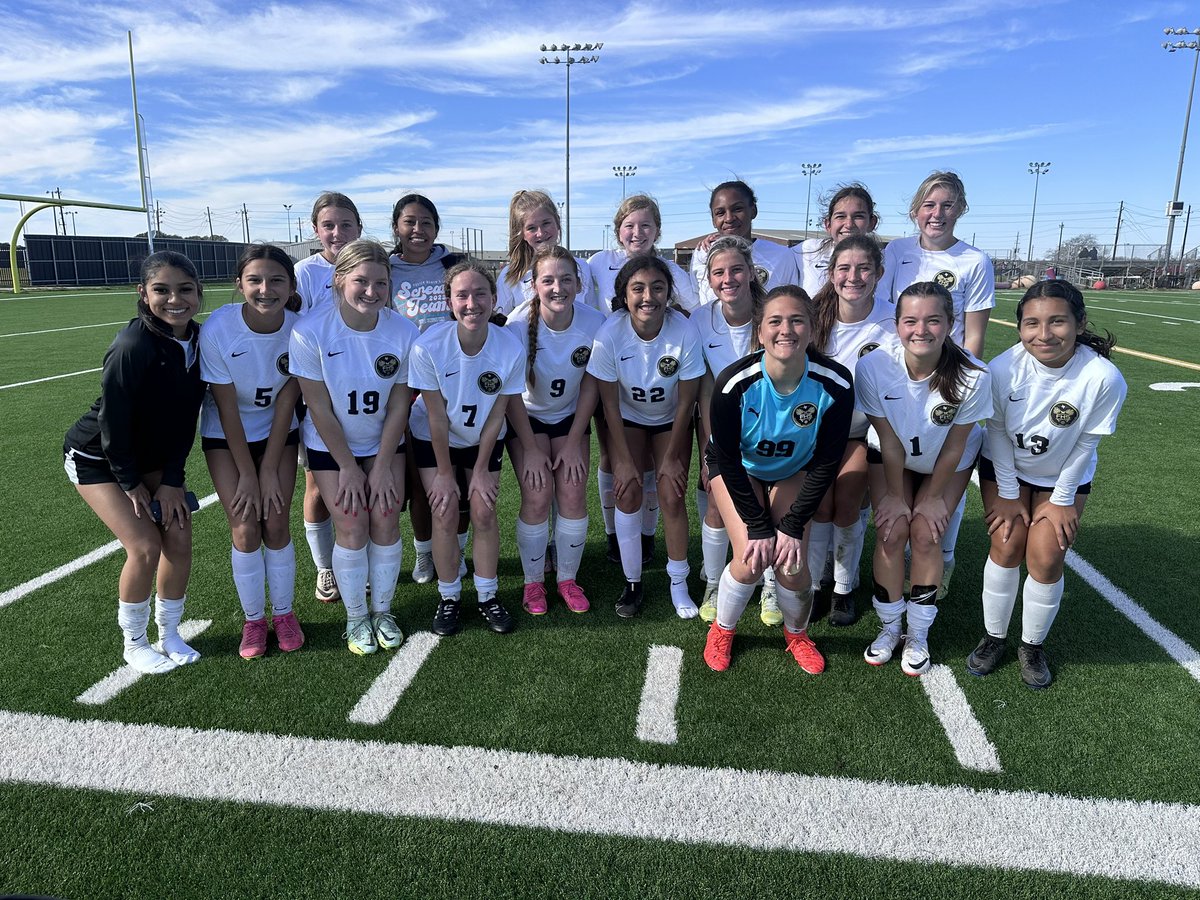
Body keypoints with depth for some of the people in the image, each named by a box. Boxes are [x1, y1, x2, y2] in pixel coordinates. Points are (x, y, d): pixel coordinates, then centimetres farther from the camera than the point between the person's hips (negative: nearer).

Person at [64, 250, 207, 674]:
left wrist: (172, 479, -9)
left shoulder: (199, 342, -11)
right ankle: (134, 644, 11)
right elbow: (112, 420, -22)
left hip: (153, 455, 5)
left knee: (179, 538, -3)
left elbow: (186, 419, -6)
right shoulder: (133, 346, -30)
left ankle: (169, 635, 18)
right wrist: (130, 483, -13)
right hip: (97, 456, -5)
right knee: (145, 546, -13)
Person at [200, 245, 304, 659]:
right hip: (226, 435, -1)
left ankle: (284, 614, 19)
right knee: (245, 529, -5)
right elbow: (227, 408, -18)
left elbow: (285, 402, -13)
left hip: (278, 431, 1)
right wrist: (247, 474, -13)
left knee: (276, 524, -2)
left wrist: (270, 471, -11)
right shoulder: (217, 329, -25)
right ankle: (253, 620, 15)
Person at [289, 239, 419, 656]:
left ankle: (383, 611, 18)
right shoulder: (310, 331, -23)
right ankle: (355, 618, 16)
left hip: (385, 442, 2)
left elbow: (398, 407, -9)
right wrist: (348, 467, -12)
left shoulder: (403, 332, -17)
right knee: (352, 527, -5)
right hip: (331, 446, -2)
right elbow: (320, 409, -17)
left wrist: (382, 466, -8)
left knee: (386, 521, -3)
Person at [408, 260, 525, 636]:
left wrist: (481, 469, -8)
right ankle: (448, 598, 15)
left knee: (484, 513, -1)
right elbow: (436, 416, -20)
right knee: (445, 515, -4)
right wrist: (444, 473, -12)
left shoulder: (510, 348, -24)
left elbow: (496, 414, -14)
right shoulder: (428, 346, -29)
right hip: (434, 440, -1)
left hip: (483, 440, 1)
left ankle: (487, 597, 17)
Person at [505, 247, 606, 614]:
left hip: (570, 416, 2)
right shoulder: (520, 323, -25)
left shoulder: (594, 322, -20)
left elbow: (590, 386, -9)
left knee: (573, 494, -8)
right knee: (538, 495, -12)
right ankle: (533, 582, 8)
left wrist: (574, 442, -8)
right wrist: (531, 449, -17)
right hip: (526, 417, -2)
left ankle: (568, 579, 13)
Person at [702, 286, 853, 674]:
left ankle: (797, 634, 21)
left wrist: (793, 526, -18)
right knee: (751, 560, -17)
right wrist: (758, 527, -20)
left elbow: (826, 463, -16)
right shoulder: (734, 382, -32)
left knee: (792, 564, -13)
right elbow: (728, 459, -21)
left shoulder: (835, 383, -27)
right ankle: (722, 630, 15)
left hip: (795, 470, 2)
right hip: (738, 469, -1)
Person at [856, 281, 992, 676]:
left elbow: (954, 447, -17)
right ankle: (889, 628, 13)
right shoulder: (873, 366, -31)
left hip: (948, 462, 0)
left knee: (926, 534, -8)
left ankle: (918, 636, 12)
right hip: (890, 456, 1)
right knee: (891, 531, -9)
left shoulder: (972, 376, -33)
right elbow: (890, 442, -19)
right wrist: (895, 495, -9)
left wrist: (934, 498, -7)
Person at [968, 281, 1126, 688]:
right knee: (1007, 546, -3)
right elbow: (998, 433, -15)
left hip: (1064, 476, 0)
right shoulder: (1002, 369, -29)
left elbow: (1085, 445, -15)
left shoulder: (1104, 378, -29)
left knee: (1046, 558, -4)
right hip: (1006, 469, 0)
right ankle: (993, 637, 18)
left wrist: (1062, 501, -6)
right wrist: (1007, 495, -8)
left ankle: (1033, 646, 20)